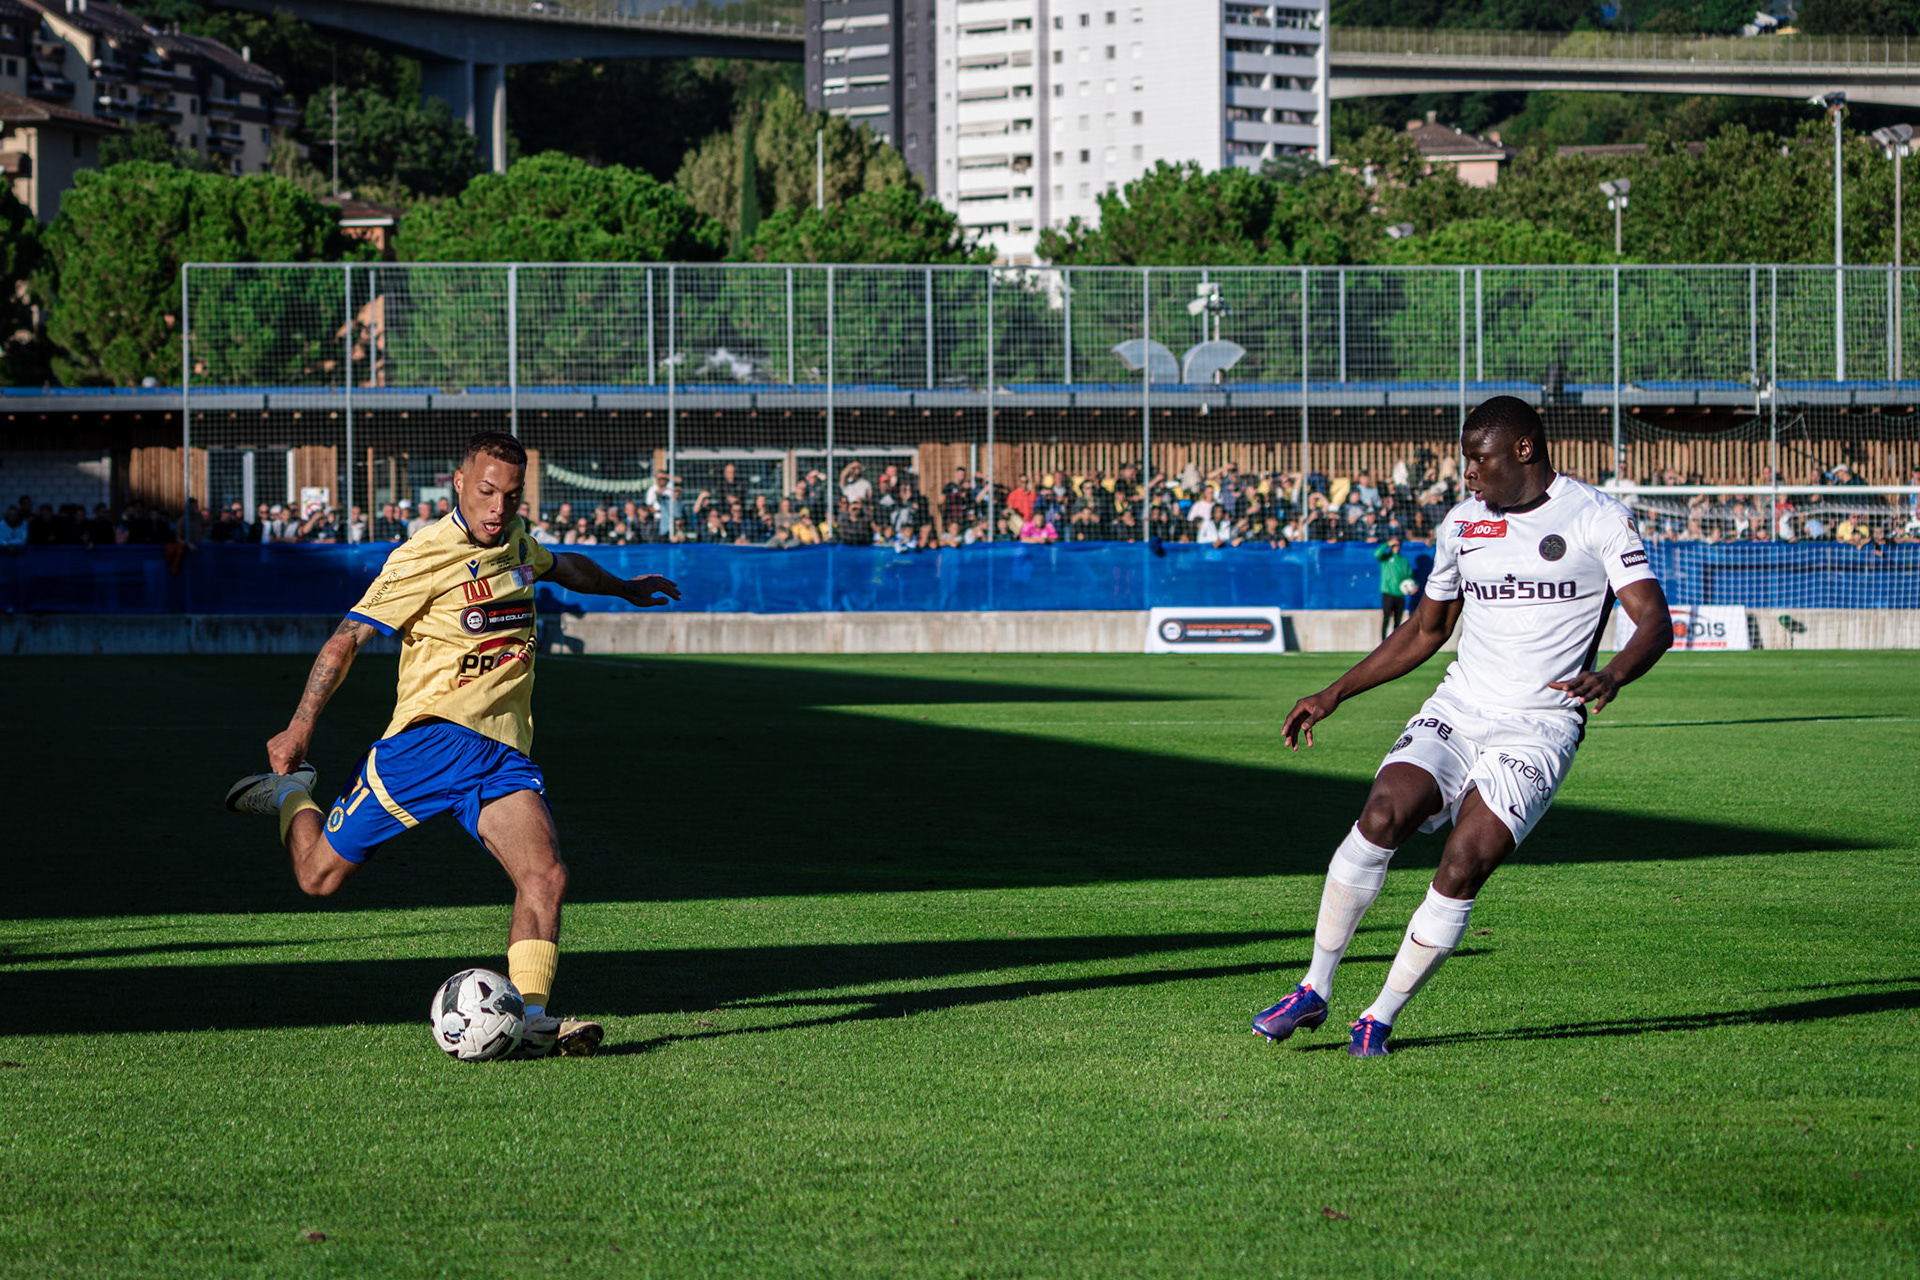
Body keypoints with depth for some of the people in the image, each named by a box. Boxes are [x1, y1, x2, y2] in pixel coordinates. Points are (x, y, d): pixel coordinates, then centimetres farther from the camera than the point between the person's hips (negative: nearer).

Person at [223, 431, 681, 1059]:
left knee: (545, 877, -19)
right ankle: (291, 794, 32)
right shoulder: (425, 558, -10)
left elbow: (562, 566, 38)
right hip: (432, 734, -5)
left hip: (503, 754, 5)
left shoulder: (515, 542, 13)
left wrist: (626, 588, 54)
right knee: (320, 876, 0)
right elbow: (347, 638, -9)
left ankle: (529, 1021, -22)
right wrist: (300, 727, -13)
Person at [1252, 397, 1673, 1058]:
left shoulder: (1598, 518, -2)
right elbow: (1426, 630, 25)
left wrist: (1613, 674, -31)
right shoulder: (1462, 524, 14)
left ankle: (1382, 1017, -5)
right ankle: (1314, 991, -12)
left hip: (1539, 726, -4)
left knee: (1464, 866, -20)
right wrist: (1334, 694, 20)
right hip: (1458, 707, 4)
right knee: (1383, 813, -22)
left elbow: (1655, 620, -9)